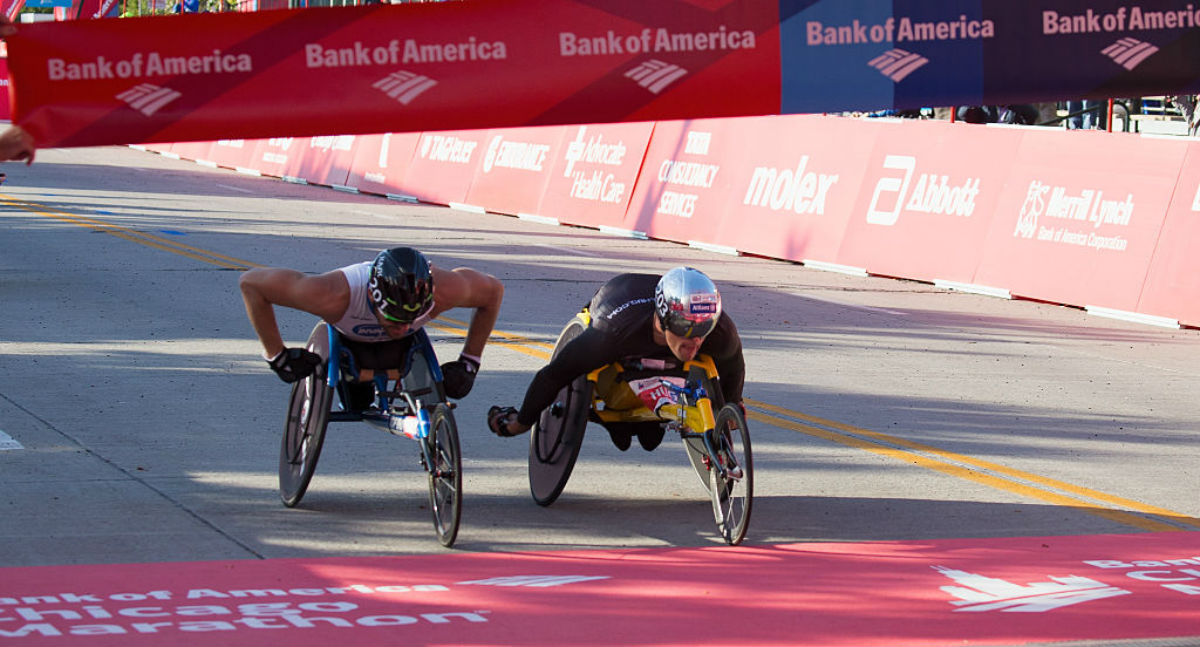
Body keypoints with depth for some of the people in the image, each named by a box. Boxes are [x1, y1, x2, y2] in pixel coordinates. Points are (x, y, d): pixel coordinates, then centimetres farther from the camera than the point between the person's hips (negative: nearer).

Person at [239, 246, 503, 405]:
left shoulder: (444, 290, -42)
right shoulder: (334, 296, -47)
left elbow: (494, 290, -18)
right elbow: (250, 282, -36)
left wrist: (469, 363, -17)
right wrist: (276, 356, -28)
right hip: (346, 338, -1)